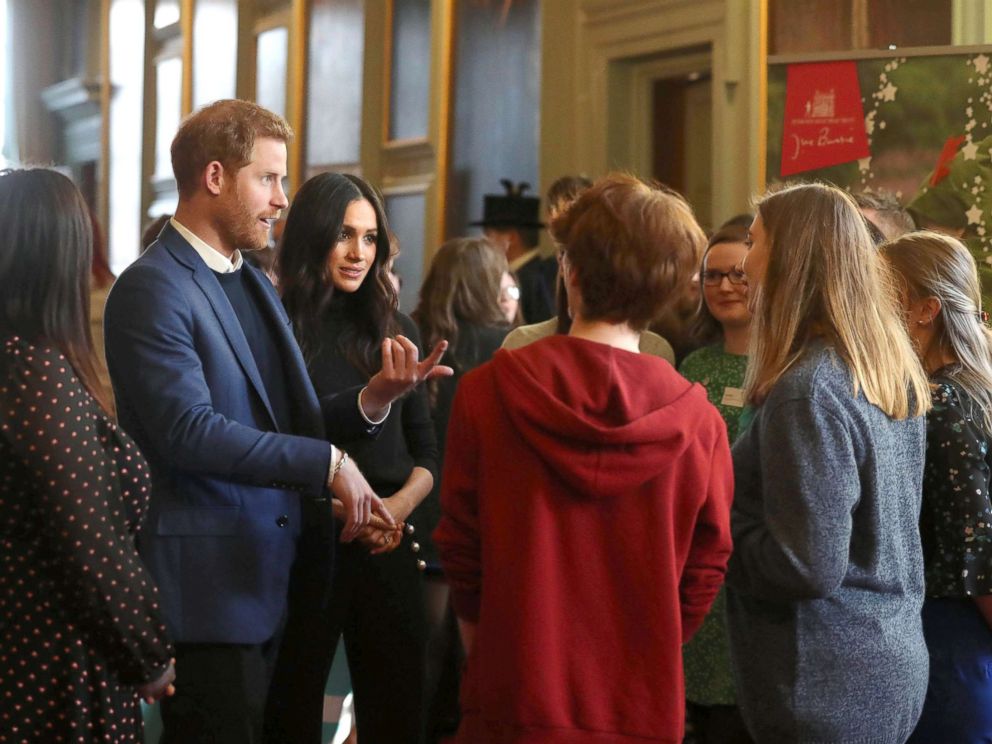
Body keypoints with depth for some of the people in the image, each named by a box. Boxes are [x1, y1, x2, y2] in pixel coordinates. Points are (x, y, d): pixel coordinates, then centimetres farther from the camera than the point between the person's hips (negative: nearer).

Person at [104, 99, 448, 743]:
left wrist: (374, 398, -6)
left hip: (272, 580, 9)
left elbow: (286, 421, 12)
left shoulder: (254, 284, 17)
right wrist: (328, 462, -18)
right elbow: (191, 431, -22)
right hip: (209, 587, -9)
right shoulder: (152, 290, -13)